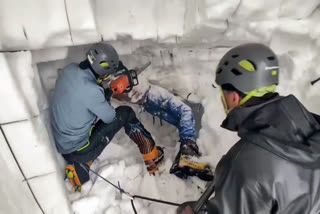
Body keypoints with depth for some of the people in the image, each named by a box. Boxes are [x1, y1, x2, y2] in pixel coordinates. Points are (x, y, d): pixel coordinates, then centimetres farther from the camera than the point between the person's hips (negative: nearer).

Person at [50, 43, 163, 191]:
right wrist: (107, 95, 1)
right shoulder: (91, 91, -30)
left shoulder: (69, 70, -7)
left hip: (61, 144, 8)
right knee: (125, 113, -3)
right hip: (77, 148, -7)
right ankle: (153, 158, 9)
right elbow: (110, 117, -14)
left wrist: (104, 93, -1)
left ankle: (80, 165, 11)